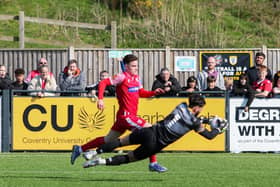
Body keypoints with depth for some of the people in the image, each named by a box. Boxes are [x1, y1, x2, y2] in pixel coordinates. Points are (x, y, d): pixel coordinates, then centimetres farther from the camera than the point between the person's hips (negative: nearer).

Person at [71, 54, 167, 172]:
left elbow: (141, 93, 22)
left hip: (128, 116, 9)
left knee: (108, 140, 17)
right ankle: (153, 163, -7)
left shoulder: (136, 78, 13)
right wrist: (100, 99, -27)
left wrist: (154, 93, 4)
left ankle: (79, 149, 27)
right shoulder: (122, 77, -12)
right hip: (126, 115, -9)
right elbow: (103, 83, -15)